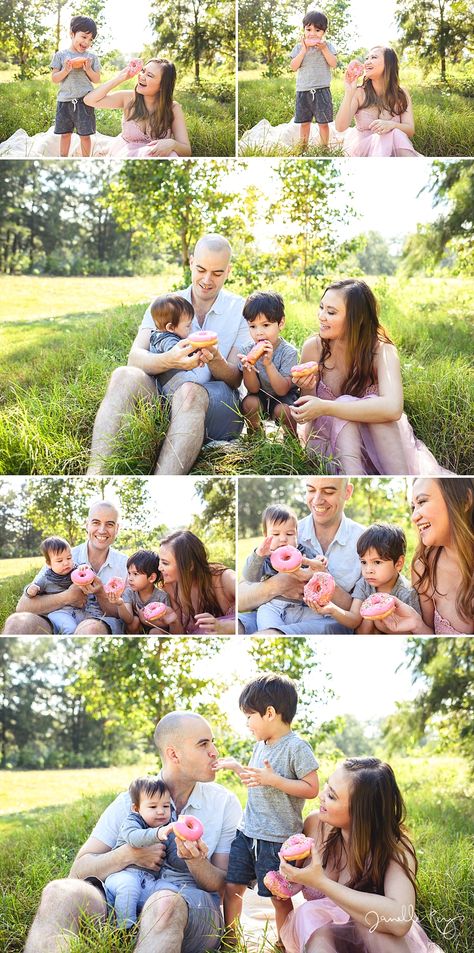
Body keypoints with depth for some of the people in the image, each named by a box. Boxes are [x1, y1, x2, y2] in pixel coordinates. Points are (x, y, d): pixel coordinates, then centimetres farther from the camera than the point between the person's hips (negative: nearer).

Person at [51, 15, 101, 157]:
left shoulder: (92, 57, 5)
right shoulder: (61, 55, 3)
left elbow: (97, 80, 6)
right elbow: (54, 78, 2)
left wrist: (88, 69, -10)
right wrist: (66, 70, -15)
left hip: (84, 101, 0)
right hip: (64, 101, 0)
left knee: (85, 135, 2)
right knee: (65, 133, 9)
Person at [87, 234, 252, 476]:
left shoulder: (240, 310, 7)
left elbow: (235, 379, 1)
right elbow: (135, 357, -5)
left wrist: (215, 361, -24)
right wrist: (169, 360, -28)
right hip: (161, 397, 2)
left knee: (189, 391, -37)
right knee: (124, 376, -28)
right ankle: (96, 476, -44)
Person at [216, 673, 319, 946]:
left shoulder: (297, 747, -14)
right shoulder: (260, 746, 12)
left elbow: (311, 789, -17)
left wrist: (274, 780, -24)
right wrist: (237, 767, 17)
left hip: (279, 839, -7)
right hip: (248, 832, 7)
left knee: (280, 898, 2)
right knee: (231, 886, 8)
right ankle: (229, 939, 24)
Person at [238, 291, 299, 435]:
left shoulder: (288, 352, -21)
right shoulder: (248, 351, -12)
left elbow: (282, 390, -25)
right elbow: (253, 389, -13)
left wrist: (268, 364, -39)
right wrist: (247, 368, -34)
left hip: (285, 396, -3)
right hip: (260, 396, 3)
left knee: (282, 410, -33)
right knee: (249, 403, -28)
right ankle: (254, 432, 3)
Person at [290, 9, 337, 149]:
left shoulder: (327, 46, 1)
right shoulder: (299, 47, 3)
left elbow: (334, 64, -9)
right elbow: (293, 67, -6)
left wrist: (324, 49, -16)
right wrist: (304, 50, -13)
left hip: (322, 90, -1)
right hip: (303, 90, 1)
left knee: (323, 122, 3)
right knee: (304, 122, 10)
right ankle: (303, 148, 20)